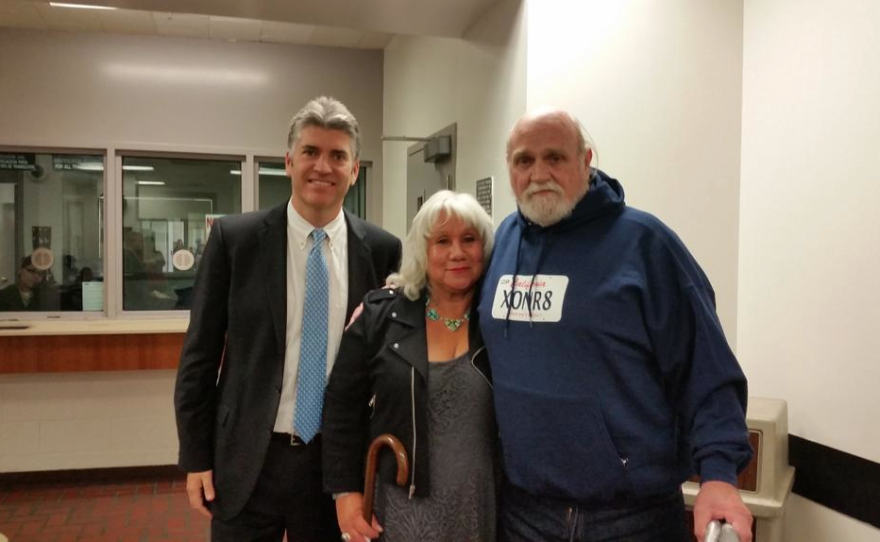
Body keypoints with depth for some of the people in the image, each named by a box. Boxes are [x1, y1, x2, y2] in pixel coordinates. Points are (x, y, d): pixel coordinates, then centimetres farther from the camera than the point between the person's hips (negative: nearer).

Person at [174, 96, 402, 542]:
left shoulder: (382, 250, -3)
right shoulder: (234, 238, -6)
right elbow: (200, 353, -2)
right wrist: (195, 456, -2)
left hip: (340, 460, 1)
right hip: (248, 460, -1)